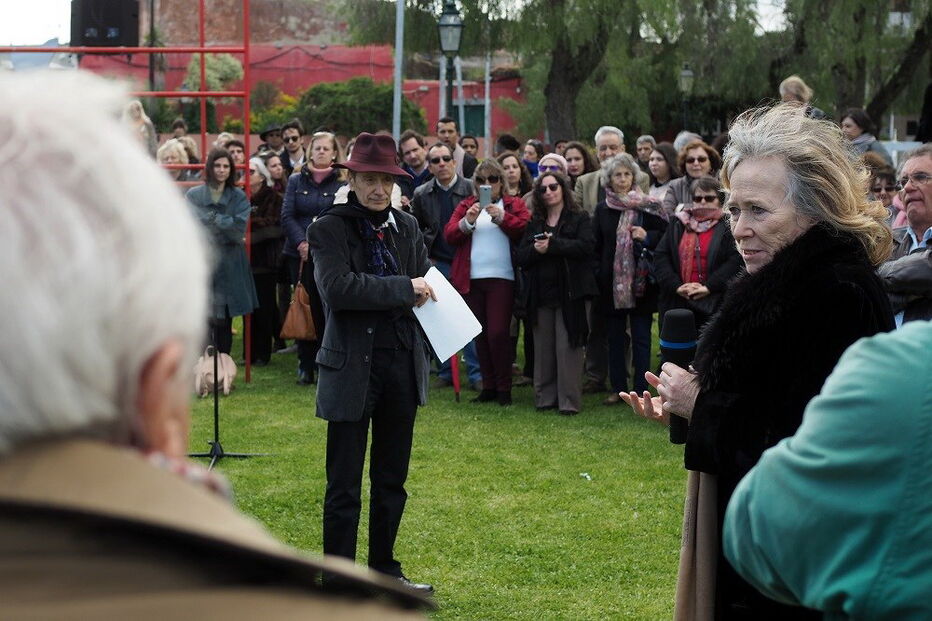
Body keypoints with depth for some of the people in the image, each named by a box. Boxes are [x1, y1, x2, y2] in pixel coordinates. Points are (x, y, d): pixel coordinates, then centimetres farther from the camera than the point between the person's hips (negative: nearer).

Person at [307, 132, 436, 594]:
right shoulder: (330, 229, -7)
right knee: (344, 486, 0)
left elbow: (426, 284, 18)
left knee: (392, 481, 16)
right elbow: (337, 287, -21)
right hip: (352, 367, -6)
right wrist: (403, 288, -19)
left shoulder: (407, 227, 10)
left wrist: (422, 296, -4)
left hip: (403, 363, 6)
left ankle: (385, 570, 29)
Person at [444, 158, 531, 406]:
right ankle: (488, 387, 15)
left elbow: (525, 230, -9)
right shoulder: (466, 205, 14)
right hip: (472, 279, 3)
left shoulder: (514, 204, 7)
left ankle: (504, 388, 1)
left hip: (502, 278, -3)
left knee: (497, 333, -10)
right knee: (480, 335, 7)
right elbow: (449, 234, 3)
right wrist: (467, 222, -14)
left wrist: (501, 217, -20)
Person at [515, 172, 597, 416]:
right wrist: (536, 250, -14)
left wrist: (552, 245, -18)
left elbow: (585, 246, -13)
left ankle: (569, 401, -2)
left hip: (570, 293, -4)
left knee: (567, 347, -6)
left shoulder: (580, 218, 4)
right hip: (542, 293, 4)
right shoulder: (534, 223, 16)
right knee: (543, 347, 6)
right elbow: (520, 256, 8)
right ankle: (545, 397, 13)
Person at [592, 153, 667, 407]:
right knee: (615, 338, 8)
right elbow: (595, 246, 8)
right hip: (611, 283, 2)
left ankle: (641, 389, 5)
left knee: (640, 338, 1)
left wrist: (647, 236, -16)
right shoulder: (602, 210, 7)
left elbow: (664, 234, 3)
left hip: (640, 281, -2)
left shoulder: (647, 206, 0)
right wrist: (597, 276, 0)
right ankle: (617, 388, 16)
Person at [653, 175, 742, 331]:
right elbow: (660, 256, 6)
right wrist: (676, 285, -9)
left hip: (714, 305, -3)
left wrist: (709, 287, -18)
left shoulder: (728, 226, 3)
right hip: (678, 304, 3)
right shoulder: (678, 224, 14)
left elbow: (736, 260, -9)